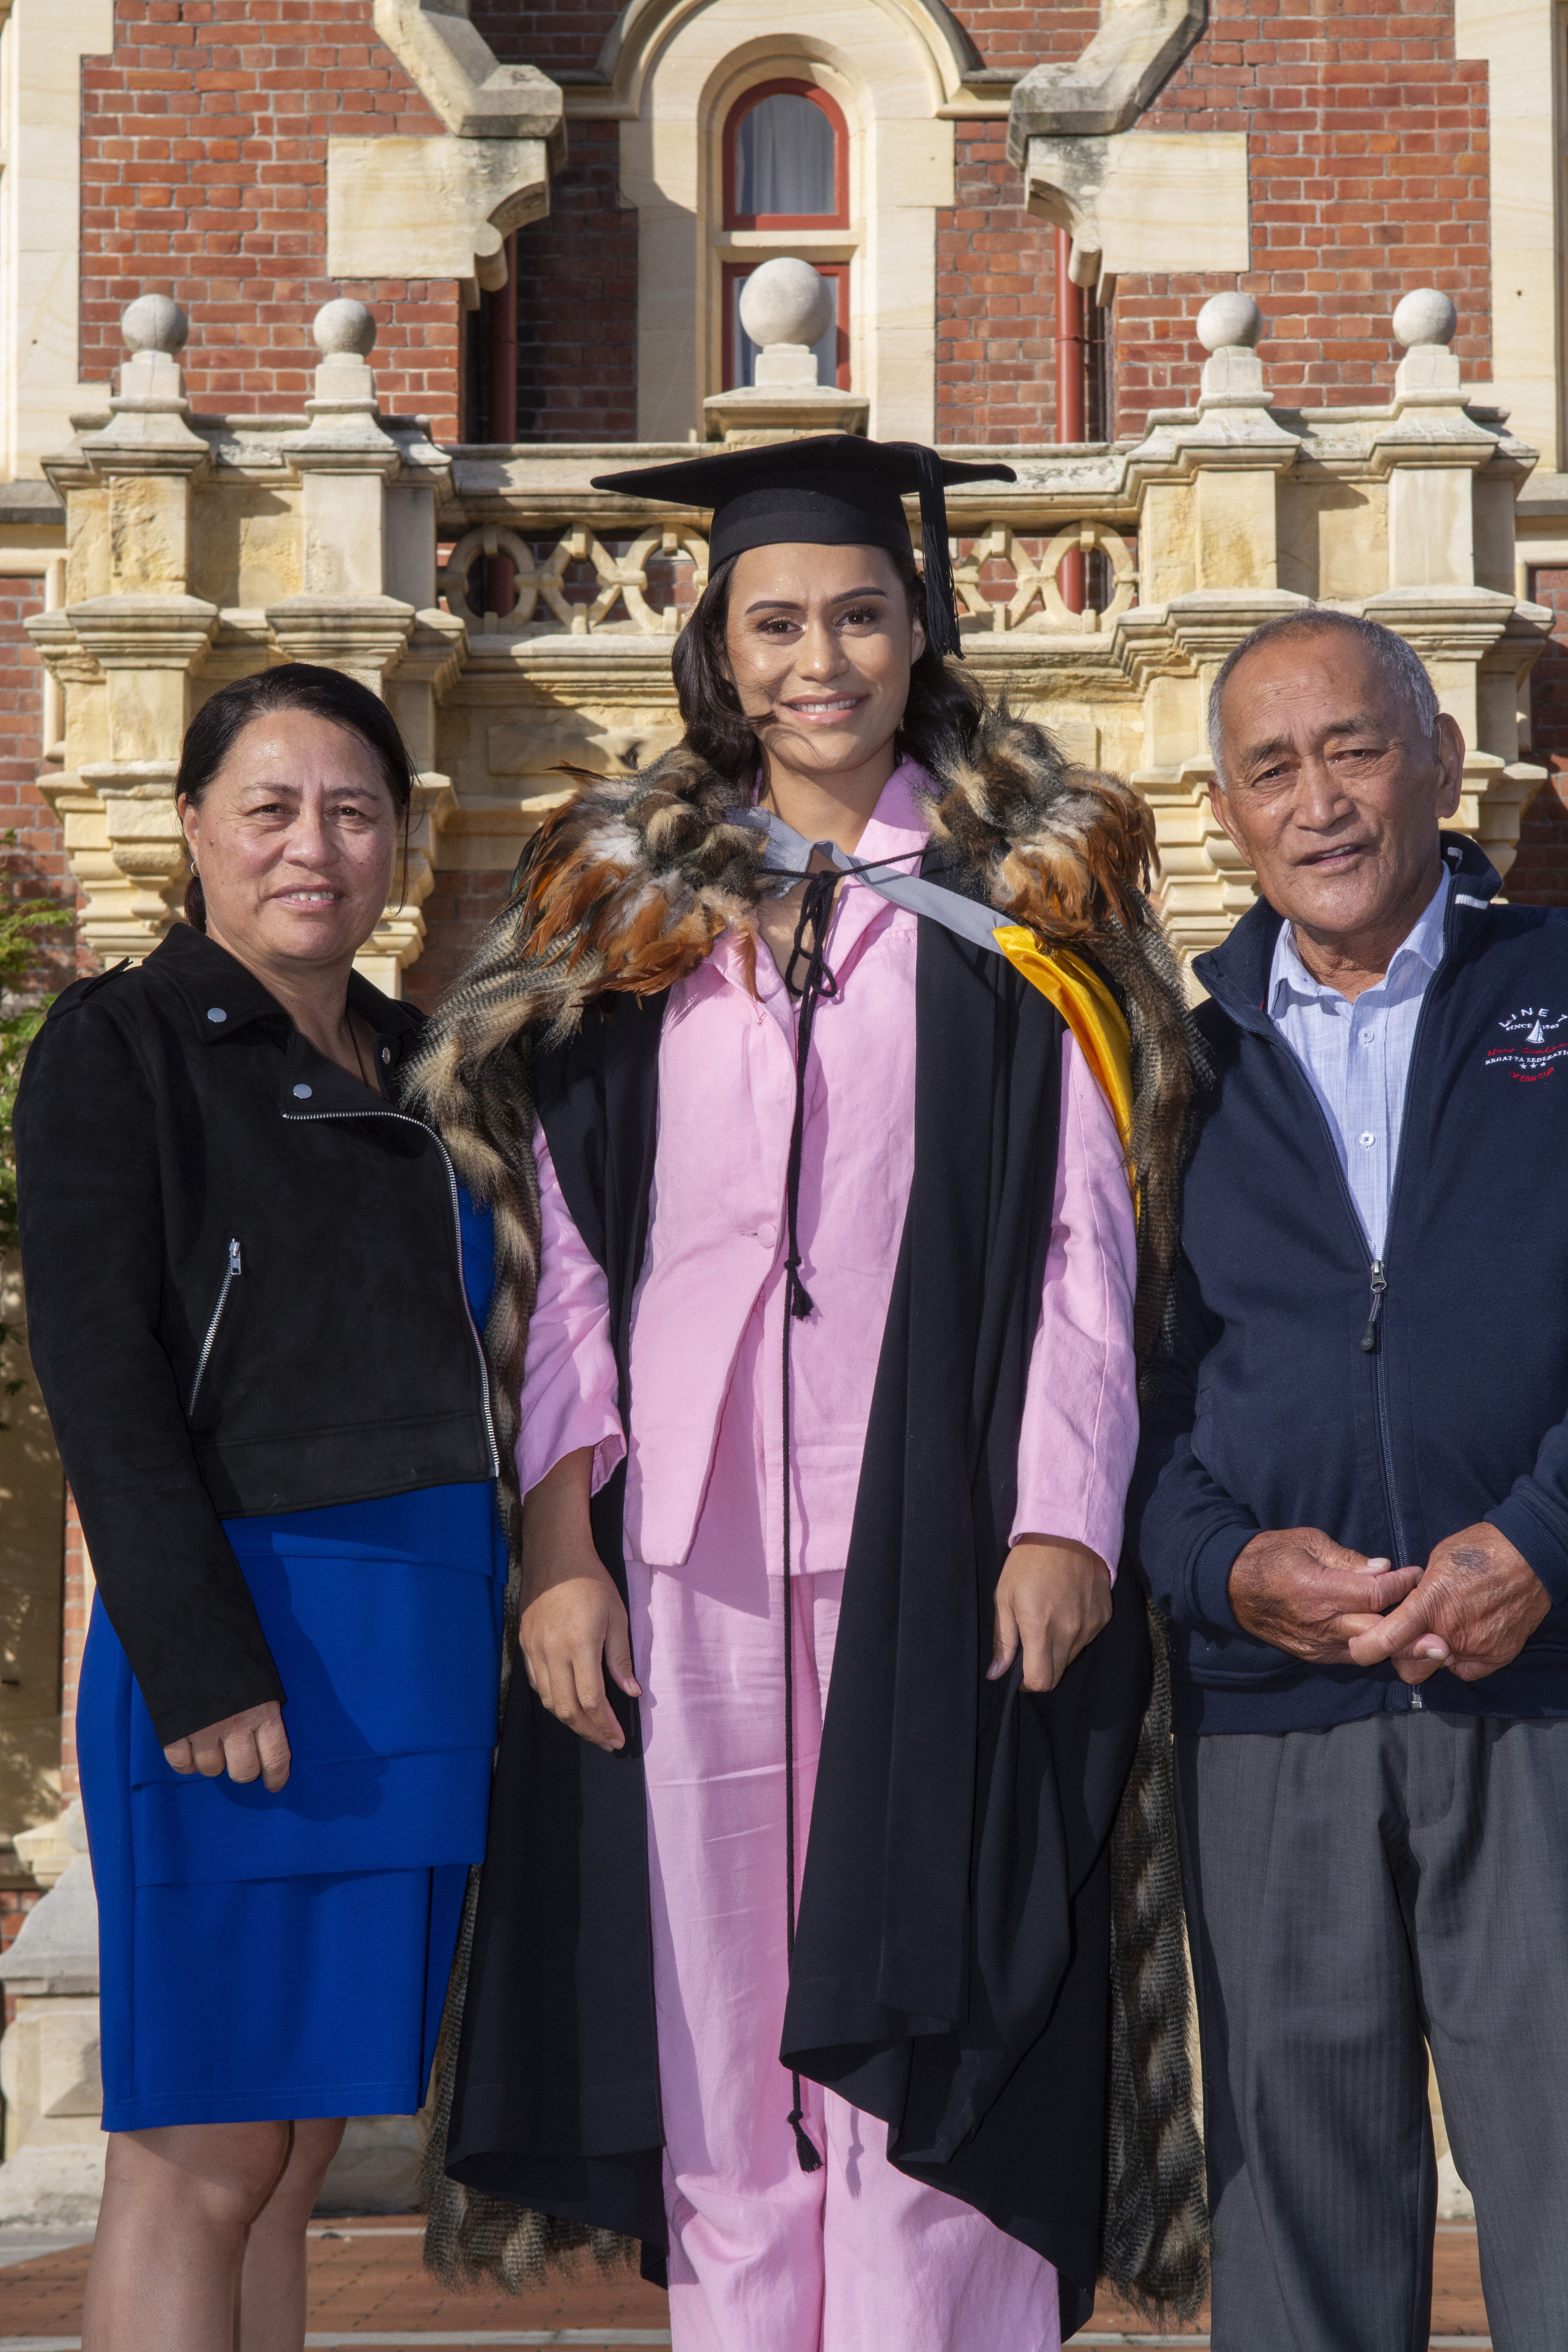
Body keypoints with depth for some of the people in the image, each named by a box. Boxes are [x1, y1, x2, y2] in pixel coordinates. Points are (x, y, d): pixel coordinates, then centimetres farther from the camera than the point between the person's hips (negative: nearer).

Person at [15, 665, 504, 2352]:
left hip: (424, 1640, 7)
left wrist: (491, 1628, 13)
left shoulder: (408, 1068, 17)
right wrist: (204, 1667, -18)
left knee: (295, 2151, 10)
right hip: (240, 1629, -7)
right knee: (199, 2163, -4)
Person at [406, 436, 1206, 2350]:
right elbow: (564, 1240, 8)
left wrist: (1065, 1520, -8)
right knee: (712, 1998, 3)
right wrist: (558, 1533, -2)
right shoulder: (628, 901, 13)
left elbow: (1088, 1230, 3)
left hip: (936, 1543, -2)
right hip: (683, 1547, 2)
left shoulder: (1019, 901, 8)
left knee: (914, 2021, -3)